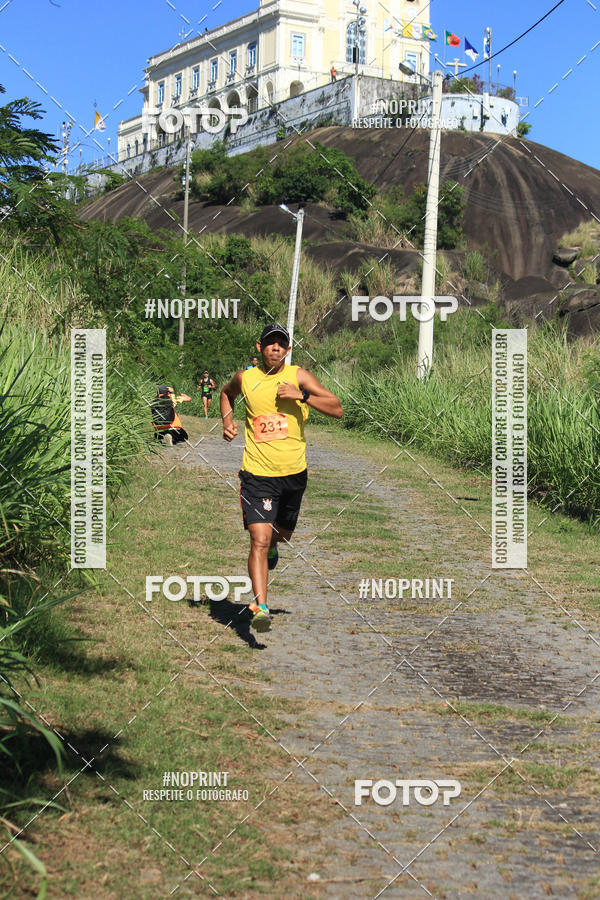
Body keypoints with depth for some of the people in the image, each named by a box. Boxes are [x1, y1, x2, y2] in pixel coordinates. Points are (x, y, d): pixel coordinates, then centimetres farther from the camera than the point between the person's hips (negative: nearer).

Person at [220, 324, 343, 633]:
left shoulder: (298, 376, -3)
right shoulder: (245, 378, 0)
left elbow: (337, 409, -9)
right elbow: (227, 392, 26)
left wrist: (302, 395, -21)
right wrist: (227, 420, 8)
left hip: (294, 472, 2)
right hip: (257, 473, -2)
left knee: (283, 534, 21)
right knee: (259, 541, -15)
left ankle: (271, 548, 58)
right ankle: (260, 606, -15)